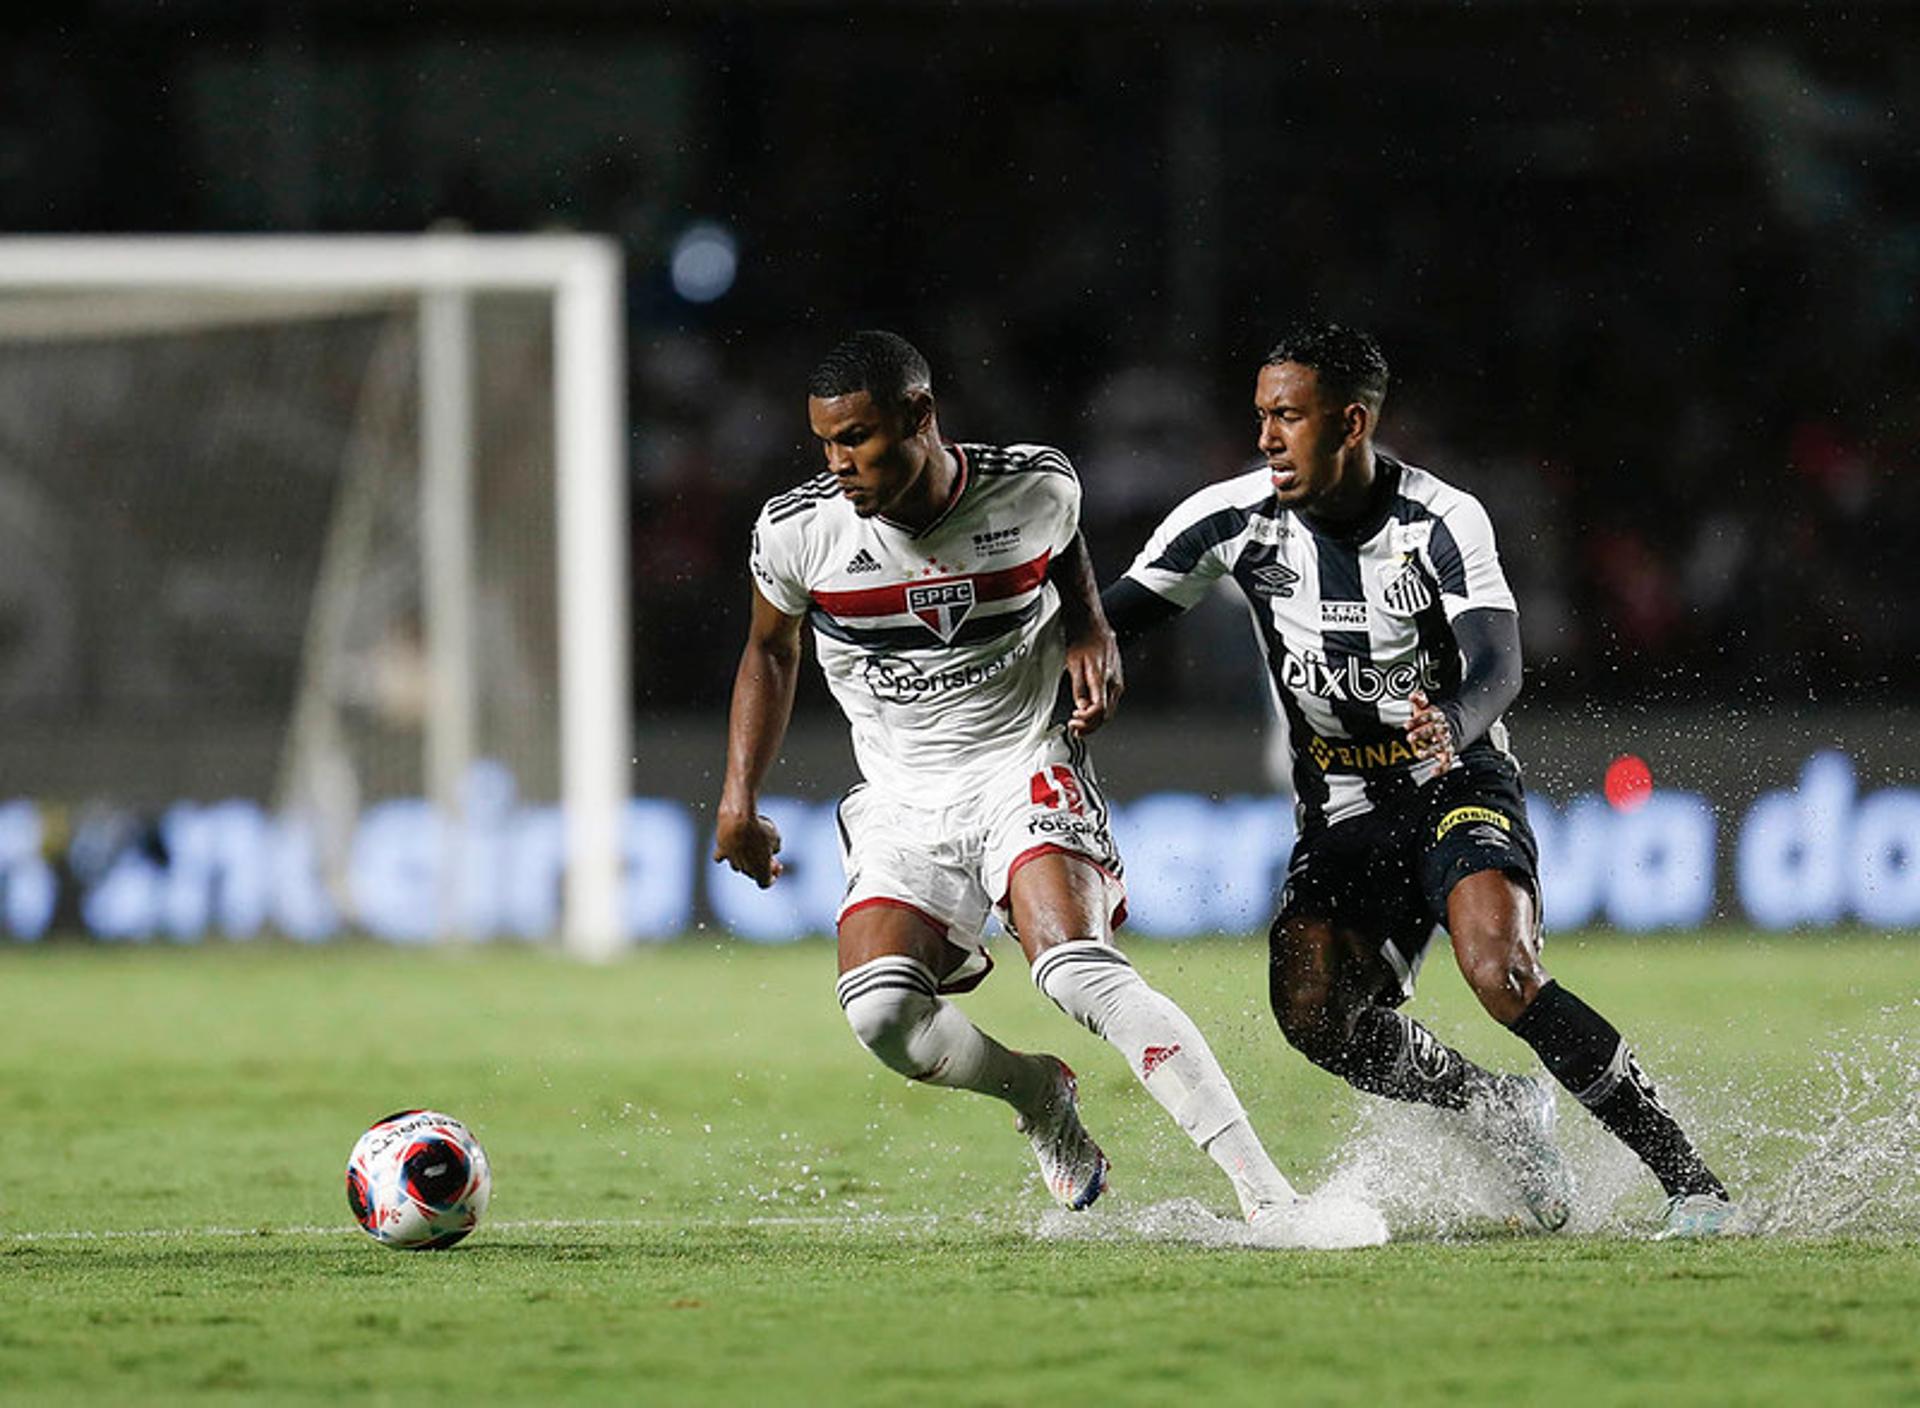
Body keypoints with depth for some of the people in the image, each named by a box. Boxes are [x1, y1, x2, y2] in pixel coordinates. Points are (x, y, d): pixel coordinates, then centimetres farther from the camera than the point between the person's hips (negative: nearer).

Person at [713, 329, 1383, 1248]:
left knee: (1078, 972, -29)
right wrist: (739, 799, 9)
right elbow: (769, 652, 13)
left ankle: (1268, 1198, -33)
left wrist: (1090, 639, -2)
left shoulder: (1035, 490, -9)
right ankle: (1040, 1098, 11)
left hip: (1024, 768, -2)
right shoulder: (799, 533, -7)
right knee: (880, 1015, -22)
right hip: (902, 806, 2)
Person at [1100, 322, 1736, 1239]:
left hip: (1457, 787, -4)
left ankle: (1685, 1174, -18)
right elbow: (1113, 617, 2)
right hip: (1341, 813, 4)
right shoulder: (1234, 520, -5)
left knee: (1502, 974, -29)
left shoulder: (1440, 522, -14)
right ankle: (1499, 1111, 8)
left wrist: (1451, 725, -47)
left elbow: (1497, 665, -24)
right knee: (1313, 1011, -20)